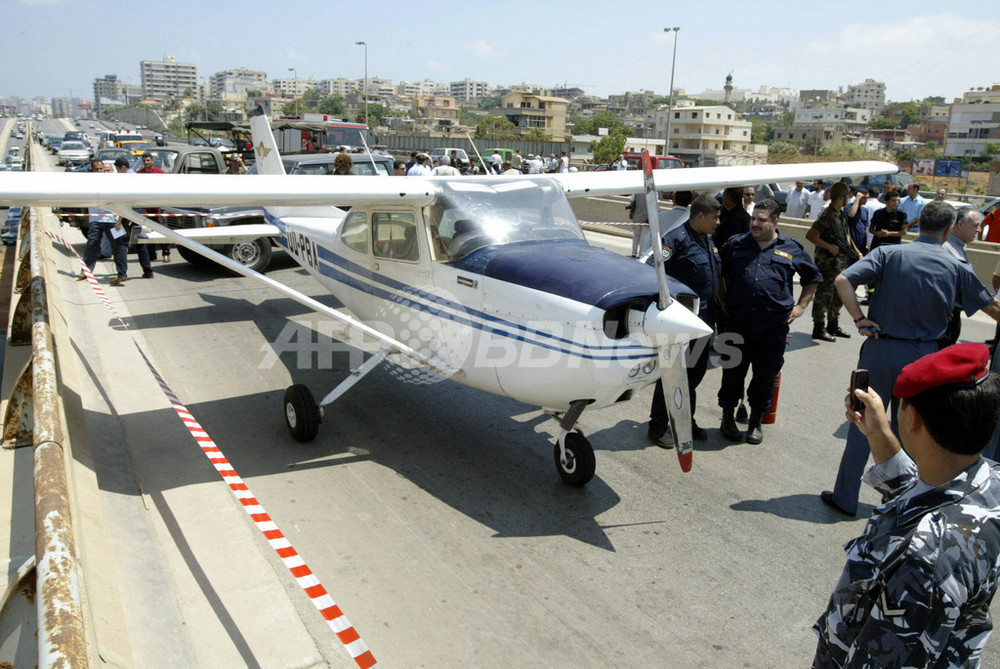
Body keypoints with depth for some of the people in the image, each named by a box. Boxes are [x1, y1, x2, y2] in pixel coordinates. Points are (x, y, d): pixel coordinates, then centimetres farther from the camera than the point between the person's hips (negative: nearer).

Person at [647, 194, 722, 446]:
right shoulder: (676, 239, -15)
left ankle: (685, 420, 31)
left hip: (704, 319, 9)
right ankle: (658, 425, 14)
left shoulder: (708, 240, 13)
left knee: (695, 372, 16)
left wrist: (716, 308, 20)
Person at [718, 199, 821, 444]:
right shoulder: (736, 244, 7)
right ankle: (728, 418, 25)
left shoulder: (791, 249, 6)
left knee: (766, 375, 9)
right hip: (737, 324, 0)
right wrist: (723, 300, 10)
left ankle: (756, 421, 26)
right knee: (733, 371, 7)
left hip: (773, 327, 0)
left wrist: (801, 306, 11)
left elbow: (813, 278, 20)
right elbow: (718, 273, 20)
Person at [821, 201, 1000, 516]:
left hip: (881, 350, -1)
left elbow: (842, 280, -18)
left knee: (863, 423, 8)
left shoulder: (889, 253, -6)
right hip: (924, 356, 2)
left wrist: (859, 319, -10)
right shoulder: (957, 268, 1)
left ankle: (845, 497, 14)